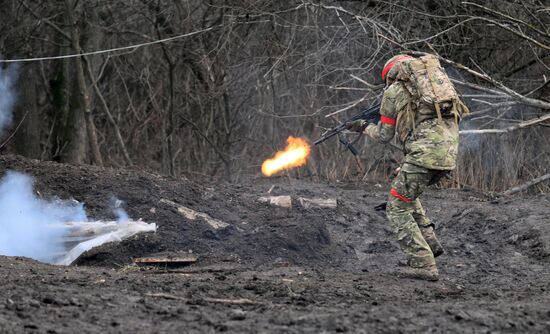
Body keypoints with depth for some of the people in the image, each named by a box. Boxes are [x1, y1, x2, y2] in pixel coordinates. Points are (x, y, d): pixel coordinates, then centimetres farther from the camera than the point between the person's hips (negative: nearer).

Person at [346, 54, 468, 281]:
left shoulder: (393, 92, 9)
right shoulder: (434, 73, 25)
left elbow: (384, 135, 18)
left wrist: (364, 127, 36)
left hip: (425, 152, -7)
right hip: (449, 153, 7)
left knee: (397, 209, 6)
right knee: (406, 191, 30)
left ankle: (423, 264, -4)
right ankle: (428, 242, 19)